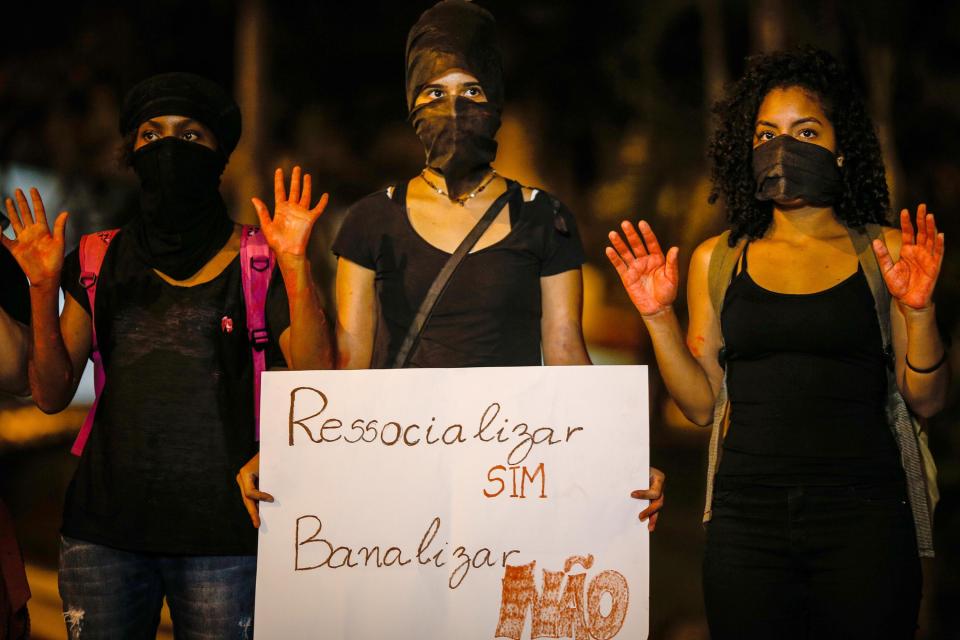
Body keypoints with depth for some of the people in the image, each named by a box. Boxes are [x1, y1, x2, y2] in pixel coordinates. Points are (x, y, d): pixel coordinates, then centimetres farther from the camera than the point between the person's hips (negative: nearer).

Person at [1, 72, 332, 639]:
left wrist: (295, 263, -16)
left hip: (221, 533, -3)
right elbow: (52, 395, 8)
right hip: (104, 524, 3)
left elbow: (316, 380, -9)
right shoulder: (101, 263, 10)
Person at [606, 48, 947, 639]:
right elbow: (703, 404, 9)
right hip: (747, 512, 1)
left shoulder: (885, 253, 5)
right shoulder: (717, 260, 9)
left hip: (864, 509, -1)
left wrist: (919, 311, -12)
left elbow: (926, 400, 3)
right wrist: (660, 318, -2)